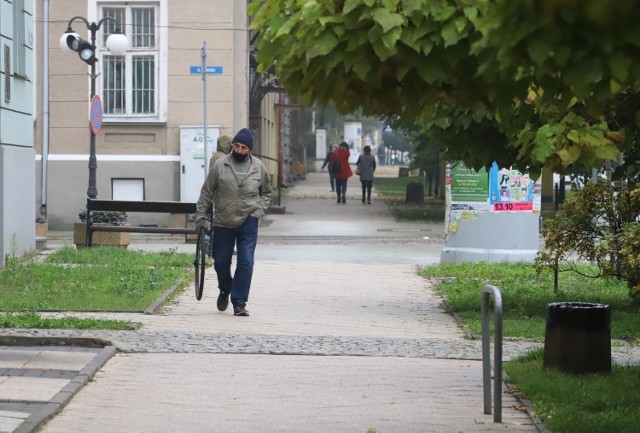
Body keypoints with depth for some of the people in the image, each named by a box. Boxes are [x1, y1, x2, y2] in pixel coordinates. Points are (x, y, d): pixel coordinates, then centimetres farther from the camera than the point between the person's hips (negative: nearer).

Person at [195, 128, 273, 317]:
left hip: (248, 223, 0)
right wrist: (200, 216, -4)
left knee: (246, 262, -9)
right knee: (221, 262, 9)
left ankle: (239, 303, -3)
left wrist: (258, 212, -2)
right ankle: (225, 290, 39)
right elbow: (206, 192, 1)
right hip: (222, 223, 0)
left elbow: (266, 193, 13)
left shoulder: (258, 167, 0)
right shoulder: (220, 165, -6)